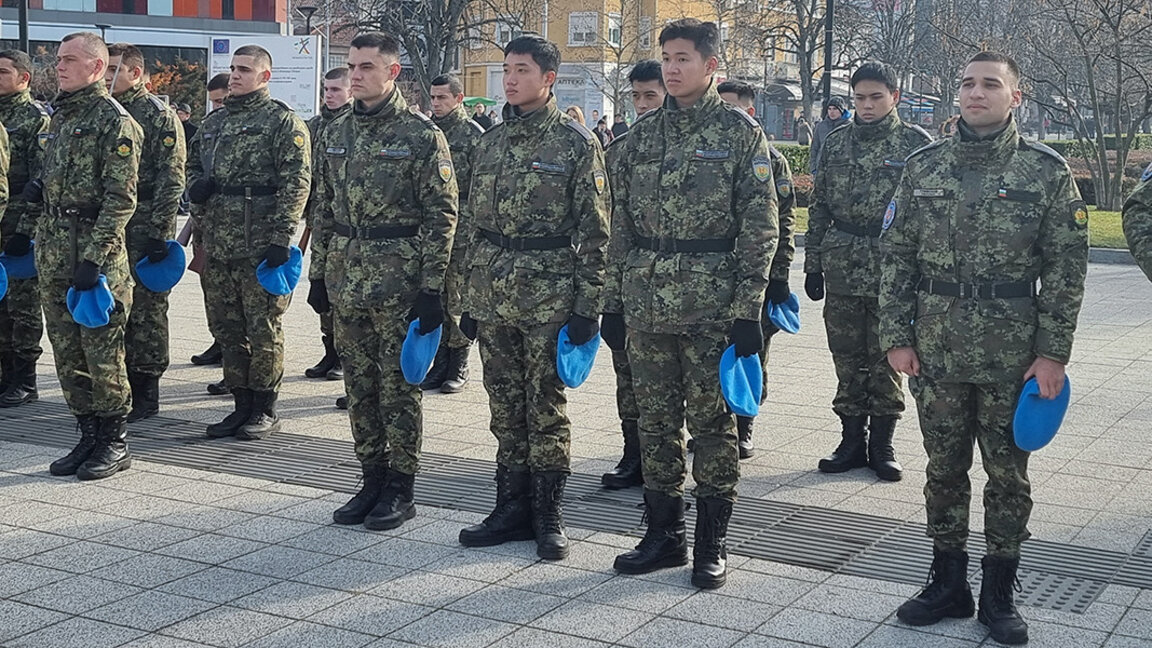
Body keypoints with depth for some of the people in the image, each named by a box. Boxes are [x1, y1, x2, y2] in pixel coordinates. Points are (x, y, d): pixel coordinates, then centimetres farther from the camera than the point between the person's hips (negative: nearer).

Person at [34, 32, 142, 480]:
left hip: (95, 246, -8)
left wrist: (93, 258, -20)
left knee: (102, 351, -3)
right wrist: (38, 188, 8)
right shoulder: (60, 116, 16)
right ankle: (89, 435, 21)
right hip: (52, 248, 8)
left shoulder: (114, 120, -10)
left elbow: (120, 199, -15)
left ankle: (115, 442, 8)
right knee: (67, 351, 11)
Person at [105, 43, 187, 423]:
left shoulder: (160, 116, -6)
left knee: (145, 308, -1)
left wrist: (158, 233, -16)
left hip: (144, 228, -6)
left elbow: (171, 180, -11)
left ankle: (146, 395, 6)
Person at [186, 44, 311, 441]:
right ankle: (241, 405, 22)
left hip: (260, 244, -7)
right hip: (217, 243, 7)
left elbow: (295, 184, -11)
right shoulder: (214, 121, 18)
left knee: (263, 328, -1)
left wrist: (281, 240, -18)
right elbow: (193, 164, 30)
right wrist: (195, 186, 5)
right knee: (226, 327, 11)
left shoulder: (283, 121, -4)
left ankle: (265, 411, 10)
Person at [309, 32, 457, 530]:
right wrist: (318, 274, 13)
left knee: (398, 386, 2)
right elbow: (324, 209, 17)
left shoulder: (422, 135, -8)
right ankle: (371, 480, 23)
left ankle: (400, 490, 13)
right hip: (346, 280, 6)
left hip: (399, 282, -6)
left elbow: (442, 216, -10)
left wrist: (432, 288, -14)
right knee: (359, 386, 11)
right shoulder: (334, 134, 11)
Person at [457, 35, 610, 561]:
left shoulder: (575, 142, -4)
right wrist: (470, 296, 13)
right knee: (505, 406, 10)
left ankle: (548, 516, 11)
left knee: (546, 407, 1)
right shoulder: (491, 141, 13)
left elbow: (594, 230, -6)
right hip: (492, 296, 5)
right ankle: (512, 507, 21)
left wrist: (588, 305, -11)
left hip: (549, 296, -5)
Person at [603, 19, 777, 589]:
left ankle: (712, 543, 15)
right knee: (655, 421, 10)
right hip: (646, 302, 5)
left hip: (712, 305, -4)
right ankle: (663, 535, 22)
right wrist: (614, 301, 9)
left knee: (711, 422, 3)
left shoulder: (739, 131, -2)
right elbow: (622, 222, 14)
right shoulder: (642, 133, 11)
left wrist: (748, 311, -12)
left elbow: (759, 226, -6)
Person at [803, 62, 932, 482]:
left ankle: (881, 445, 15)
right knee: (847, 359, 9)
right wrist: (813, 265, 10)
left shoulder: (916, 143, 0)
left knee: (886, 359, 3)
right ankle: (852, 440, 20)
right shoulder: (837, 142, 10)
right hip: (842, 269, 3)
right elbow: (819, 207, 14)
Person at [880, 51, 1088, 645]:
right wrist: (897, 336, -1)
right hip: (936, 347, 2)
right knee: (944, 468, 11)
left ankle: (999, 595, 21)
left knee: (1008, 473, 8)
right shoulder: (923, 166, 4)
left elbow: (1066, 267, -3)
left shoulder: (1047, 171, -2)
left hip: (1014, 349, -2)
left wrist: (1053, 352, -8)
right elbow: (896, 255, 5)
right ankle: (948, 586, 24)